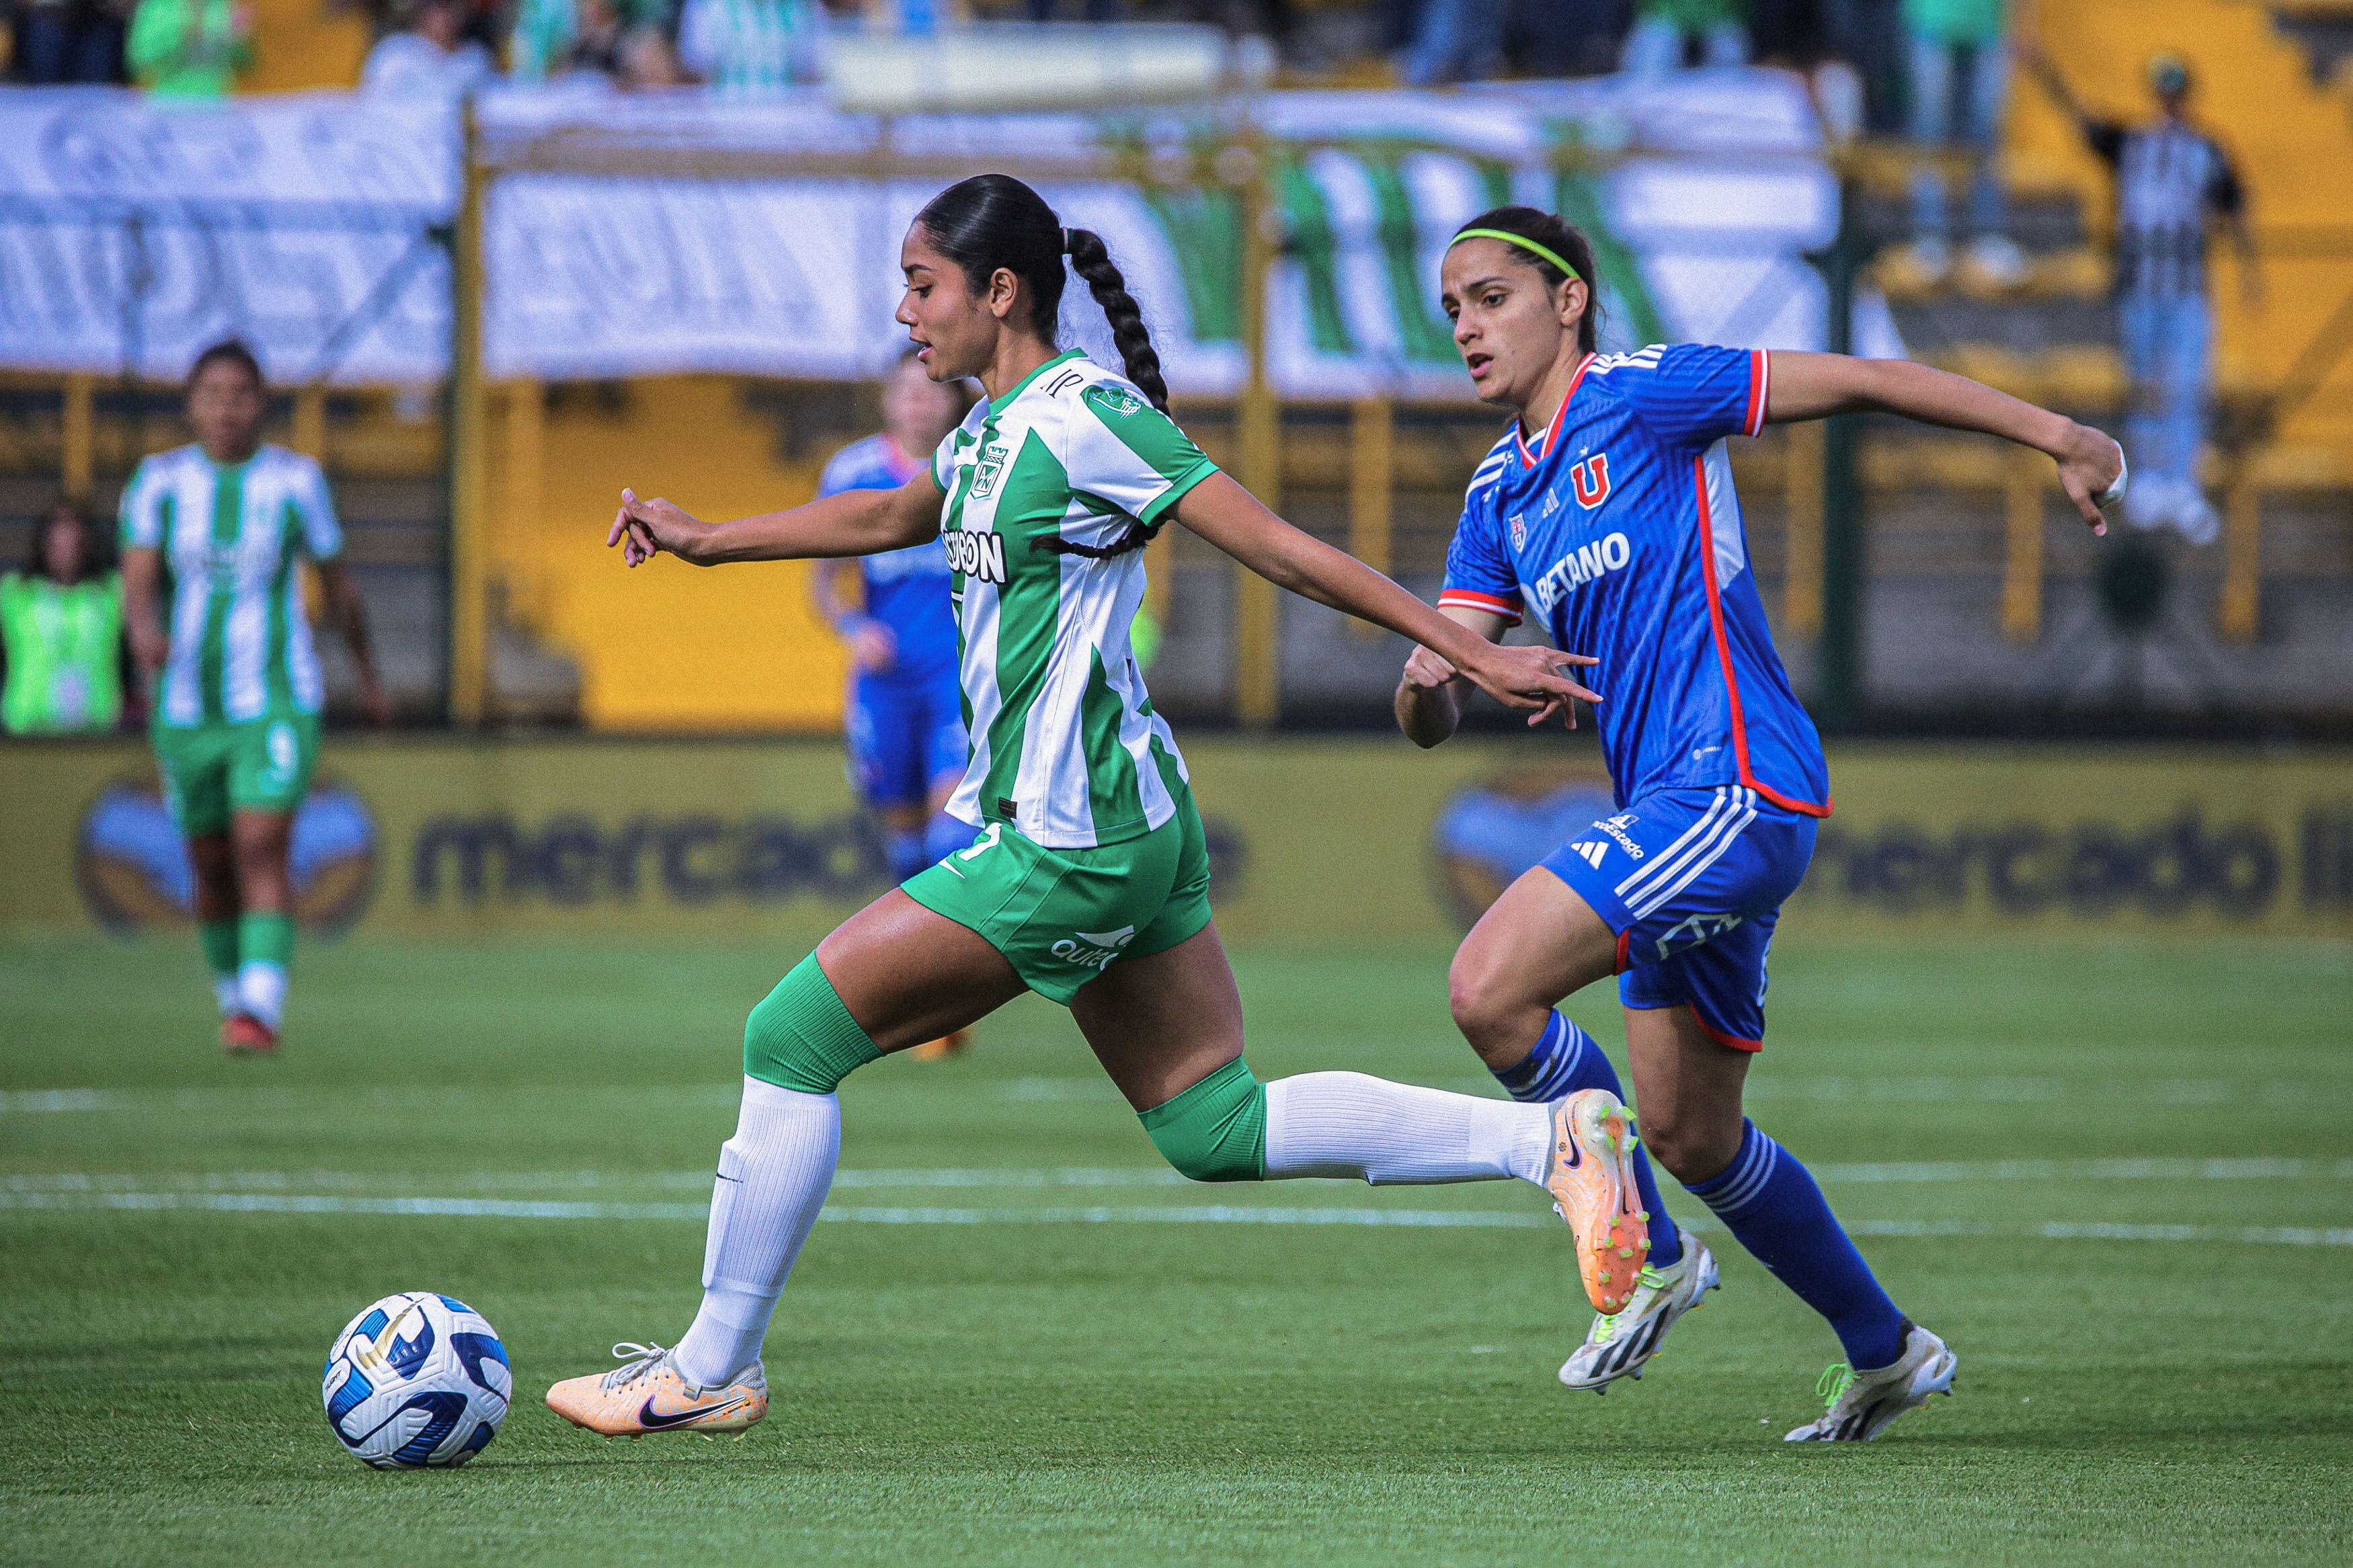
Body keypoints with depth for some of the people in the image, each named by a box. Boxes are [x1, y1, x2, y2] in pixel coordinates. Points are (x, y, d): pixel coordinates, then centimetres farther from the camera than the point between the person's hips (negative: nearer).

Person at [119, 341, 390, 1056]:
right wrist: (145, 629, -35)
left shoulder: (296, 479, -1)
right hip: (186, 704, 2)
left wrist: (366, 670, 23)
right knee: (211, 866, 12)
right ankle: (233, 996, 35)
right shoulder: (158, 481, 0)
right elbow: (137, 581, -11)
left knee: (262, 852, -18)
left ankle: (261, 1013, -26)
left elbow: (337, 580, 12)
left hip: (277, 702, -2)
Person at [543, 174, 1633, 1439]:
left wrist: (1472, 654, -14)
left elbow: (1282, 549, -14)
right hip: (1131, 824, 10)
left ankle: (711, 1371, 4)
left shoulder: (1079, 415, -14)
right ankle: (1548, 1139, 4)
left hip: (1066, 848, -10)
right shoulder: (993, 428, 13)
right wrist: (707, 541, 30)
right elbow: (888, 519, 34)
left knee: (790, 1040, -3)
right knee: (1213, 1130, 10)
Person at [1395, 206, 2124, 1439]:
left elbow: (1861, 382, -3)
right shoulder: (1497, 496, 17)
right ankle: (1884, 1353, 30)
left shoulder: (1638, 396, -5)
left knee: (1489, 987, -20)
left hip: (1739, 786, -9)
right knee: (1689, 1137, 14)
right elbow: (1429, 717, 12)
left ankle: (1648, 1256, -5)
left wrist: (2057, 437, -6)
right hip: (1676, 811, 9)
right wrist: (1428, 683, -13)